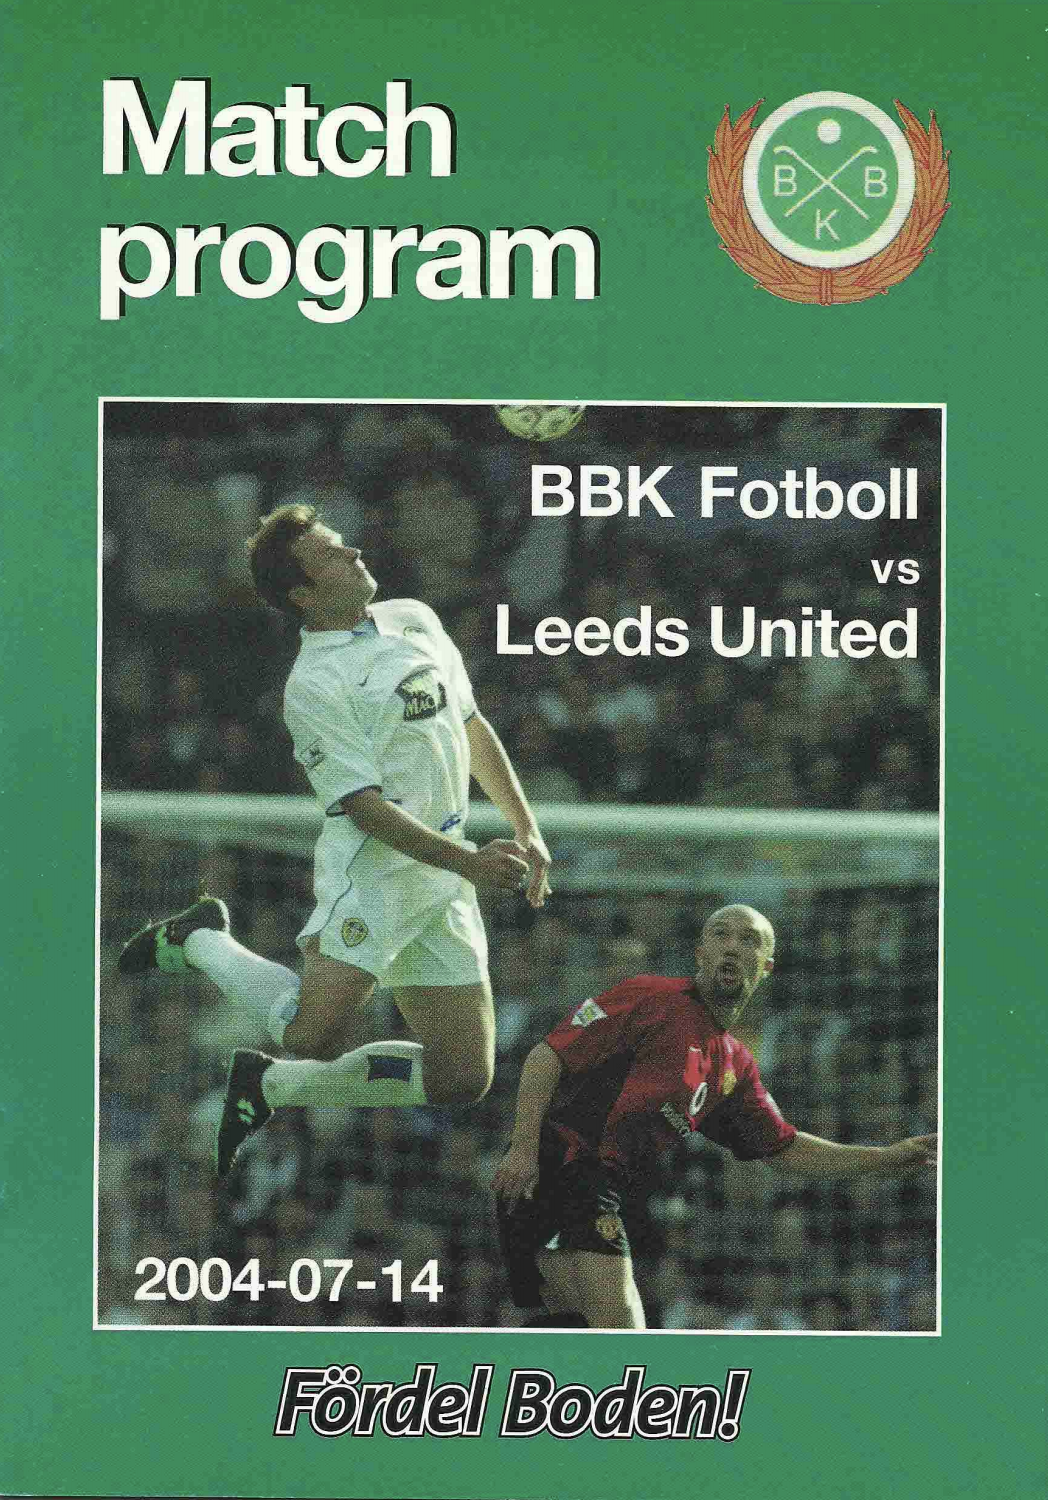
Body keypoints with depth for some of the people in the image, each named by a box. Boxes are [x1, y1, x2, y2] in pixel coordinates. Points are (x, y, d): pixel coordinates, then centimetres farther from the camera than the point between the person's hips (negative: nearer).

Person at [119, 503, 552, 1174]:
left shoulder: (414, 618, 13)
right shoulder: (313, 685, -10)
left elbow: (472, 726, 23)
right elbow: (364, 805, -15)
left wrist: (527, 830, 17)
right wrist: (465, 861, -20)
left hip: (444, 882, 7)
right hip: (373, 867, -7)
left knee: (463, 1079, 2)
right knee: (317, 1036, -23)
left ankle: (269, 1082, 15)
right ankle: (198, 938, 5)